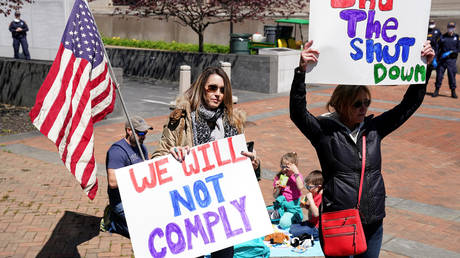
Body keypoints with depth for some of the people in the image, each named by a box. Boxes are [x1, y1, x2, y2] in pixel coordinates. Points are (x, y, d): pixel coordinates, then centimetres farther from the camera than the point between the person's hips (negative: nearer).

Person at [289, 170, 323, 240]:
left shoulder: (322, 197, -24)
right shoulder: (315, 195, 7)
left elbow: (316, 213, -31)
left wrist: (310, 199, -31)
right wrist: (305, 206, 2)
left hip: (316, 227, -10)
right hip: (311, 222, 10)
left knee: (294, 232, -16)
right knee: (292, 227, 13)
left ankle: (315, 236, -3)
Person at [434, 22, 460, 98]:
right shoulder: (443, 37, 8)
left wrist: (450, 52, -14)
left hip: (452, 60, -1)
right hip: (442, 59, 1)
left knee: (452, 75, 0)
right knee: (439, 75, 0)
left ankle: (453, 91, 10)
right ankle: (436, 90, 10)